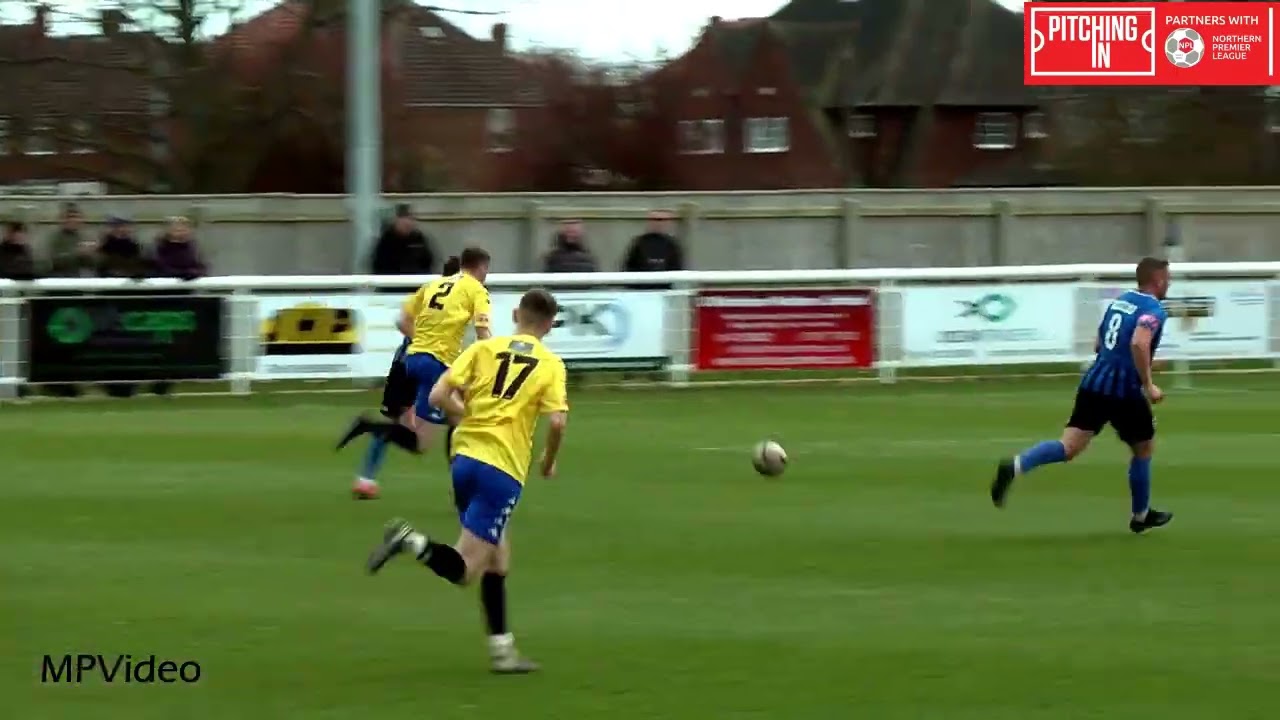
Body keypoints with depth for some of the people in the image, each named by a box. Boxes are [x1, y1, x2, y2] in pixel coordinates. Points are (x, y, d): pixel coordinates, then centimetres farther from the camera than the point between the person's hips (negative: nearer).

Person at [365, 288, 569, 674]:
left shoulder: (485, 348, 9)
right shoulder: (550, 364, 2)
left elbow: (439, 396, 0)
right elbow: (557, 421, -11)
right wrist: (549, 462, 7)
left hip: (465, 457, 5)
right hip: (504, 469, -5)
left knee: (498, 556, 19)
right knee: (463, 569, -6)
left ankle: (502, 647, 20)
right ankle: (412, 542, -31)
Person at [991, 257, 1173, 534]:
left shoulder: (1119, 302, 17)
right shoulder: (1154, 310, -8)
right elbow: (1139, 343, -27)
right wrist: (1148, 384, -20)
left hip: (1094, 383, 6)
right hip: (1124, 390, -6)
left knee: (1070, 447, -5)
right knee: (1143, 449, 18)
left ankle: (1014, 467, -30)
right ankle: (1141, 515, 31)